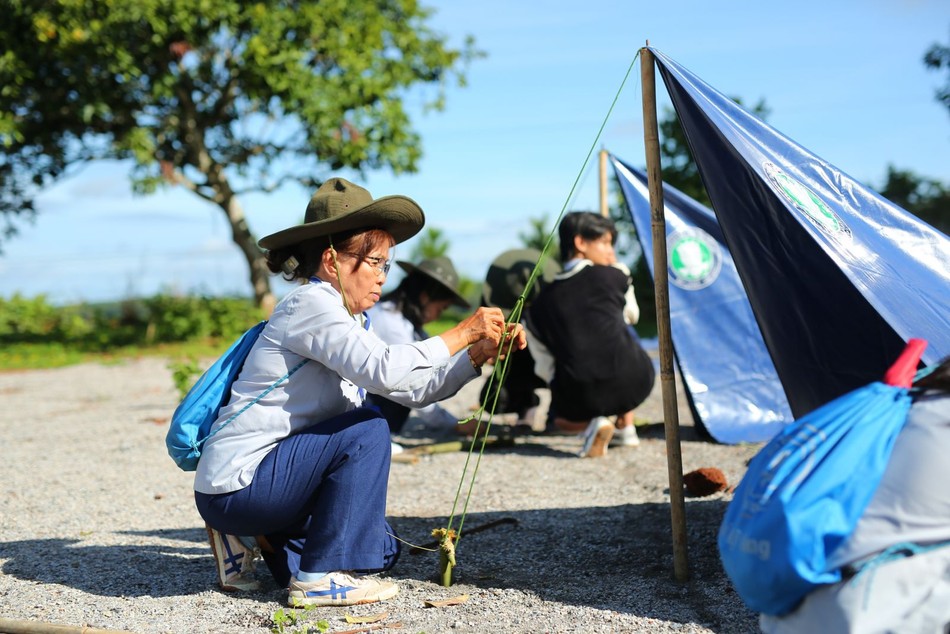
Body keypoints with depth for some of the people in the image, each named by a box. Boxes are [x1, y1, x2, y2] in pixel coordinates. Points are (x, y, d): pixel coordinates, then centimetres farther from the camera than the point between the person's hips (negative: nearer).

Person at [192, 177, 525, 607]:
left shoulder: (350, 321, 12)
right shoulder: (310, 303, -17)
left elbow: (415, 390, 5)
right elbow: (383, 371, -31)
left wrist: (480, 352, -6)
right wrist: (462, 332, -23)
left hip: (267, 477, 9)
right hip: (235, 486, -9)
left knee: (382, 550, 11)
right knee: (366, 431, -21)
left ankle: (257, 539, 16)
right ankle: (319, 579, -14)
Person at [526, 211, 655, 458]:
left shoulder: (540, 303, 12)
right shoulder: (614, 275, 8)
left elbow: (546, 370, 13)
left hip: (582, 398, 0)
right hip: (635, 381, 0)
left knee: (559, 418, 35)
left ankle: (589, 424, -1)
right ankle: (625, 427, 28)